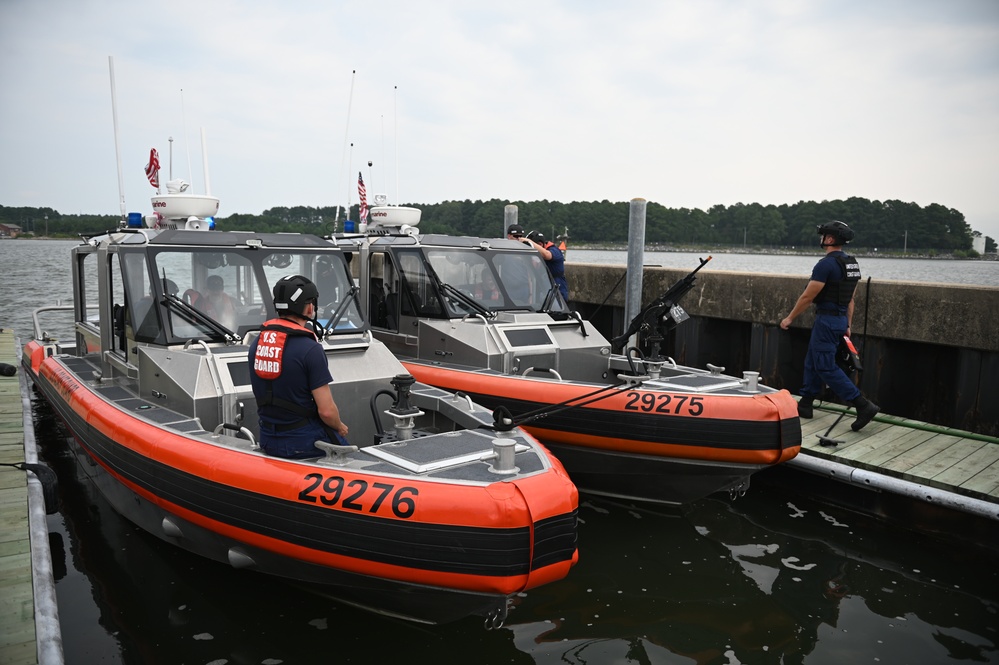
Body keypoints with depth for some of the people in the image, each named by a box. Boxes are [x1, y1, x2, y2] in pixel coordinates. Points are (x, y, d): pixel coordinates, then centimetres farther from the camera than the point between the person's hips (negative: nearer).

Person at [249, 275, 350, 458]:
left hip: (268, 441, 7)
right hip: (302, 442, -7)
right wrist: (340, 428, 0)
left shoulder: (256, 343, 2)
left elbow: (263, 395, 12)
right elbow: (326, 411, -20)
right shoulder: (310, 349, -21)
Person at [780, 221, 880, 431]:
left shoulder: (826, 264, -17)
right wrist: (847, 325, 22)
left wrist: (790, 318, -5)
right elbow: (850, 298, 16)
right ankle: (805, 404, 23)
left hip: (827, 319, -10)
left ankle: (863, 405, -12)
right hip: (840, 319, 10)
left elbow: (807, 297, -15)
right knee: (812, 360, 17)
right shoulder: (852, 264, 11)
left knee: (825, 366, -7)